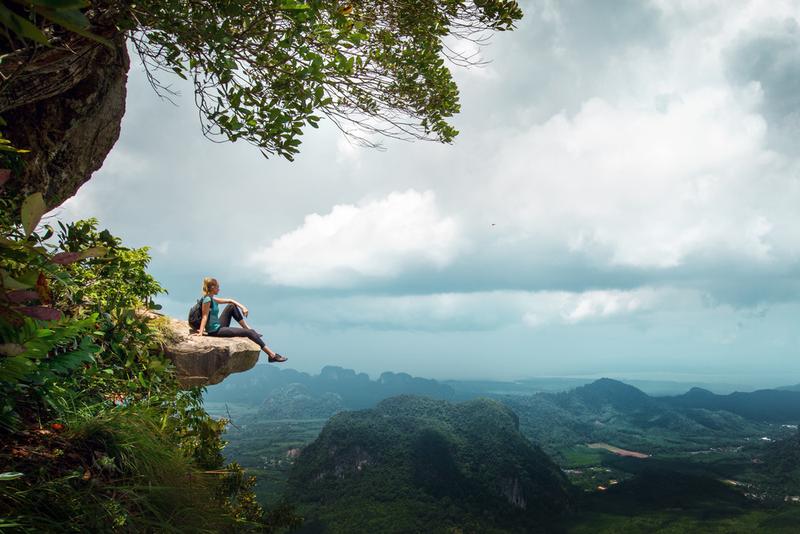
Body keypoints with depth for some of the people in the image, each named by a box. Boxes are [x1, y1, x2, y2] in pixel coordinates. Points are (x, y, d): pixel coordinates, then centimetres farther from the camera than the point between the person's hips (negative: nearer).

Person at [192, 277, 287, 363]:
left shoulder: (211, 298, 10)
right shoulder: (207, 299, -17)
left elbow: (230, 301, 14)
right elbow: (205, 316, -23)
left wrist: (242, 307, 3)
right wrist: (201, 332, -32)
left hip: (218, 326, 10)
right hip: (215, 331, -10)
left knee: (232, 307, 13)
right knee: (248, 333, -12)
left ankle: (248, 328, 15)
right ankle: (272, 355, -10)